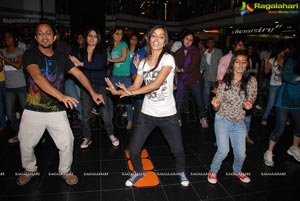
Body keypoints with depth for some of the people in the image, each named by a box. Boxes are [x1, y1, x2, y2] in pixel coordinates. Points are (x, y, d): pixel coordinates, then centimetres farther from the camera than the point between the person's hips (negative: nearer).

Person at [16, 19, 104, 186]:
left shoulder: (61, 56, 4)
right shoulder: (30, 55, -8)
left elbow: (79, 74, -1)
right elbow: (37, 77, -25)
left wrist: (93, 93, -15)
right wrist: (61, 96, -38)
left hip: (57, 111, 2)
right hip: (33, 110, -1)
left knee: (67, 142, -2)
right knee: (25, 144, 11)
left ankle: (65, 170, 25)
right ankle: (30, 169, 41)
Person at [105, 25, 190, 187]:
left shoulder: (168, 58, -11)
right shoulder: (144, 61, 5)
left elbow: (157, 83, -22)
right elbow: (135, 86, 3)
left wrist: (131, 93, -21)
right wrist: (117, 91, -12)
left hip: (168, 114, -3)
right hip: (147, 113, 4)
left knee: (178, 151, 5)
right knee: (133, 150, 5)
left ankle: (181, 172, 38)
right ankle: (138, 172, 35)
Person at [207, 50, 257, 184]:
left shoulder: (251, 81, -6)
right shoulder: (225, 81, -8)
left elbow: (251, 100, 1)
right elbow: (217, 107, -5)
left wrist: (248, 105, -23)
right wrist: (216, 104, -29)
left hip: (239, 123, 2)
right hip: (222, 120, -2)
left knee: (241, 154, 7)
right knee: (223, 151, -11)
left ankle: (237, 171, 41)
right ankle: (213, 171, 19)